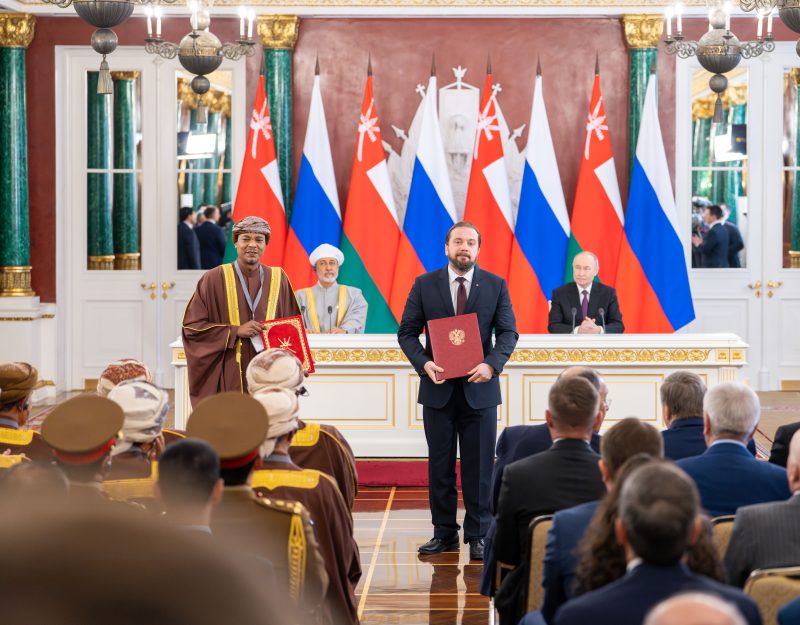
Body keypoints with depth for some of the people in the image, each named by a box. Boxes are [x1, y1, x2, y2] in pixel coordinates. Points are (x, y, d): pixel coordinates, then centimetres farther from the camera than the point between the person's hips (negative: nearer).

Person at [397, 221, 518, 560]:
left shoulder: (496, 285, 2)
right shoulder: (424, 285, 3)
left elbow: (508, 332, -1)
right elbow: (407, 332, 2)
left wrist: (492, 364, -19)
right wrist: (423, 363, -15)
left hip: (479, 388, -1)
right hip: (438, 389, 1)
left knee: (479, 467, 2)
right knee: (440, 466, 7)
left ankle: (478, 535, 10)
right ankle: (444, 533, 16)